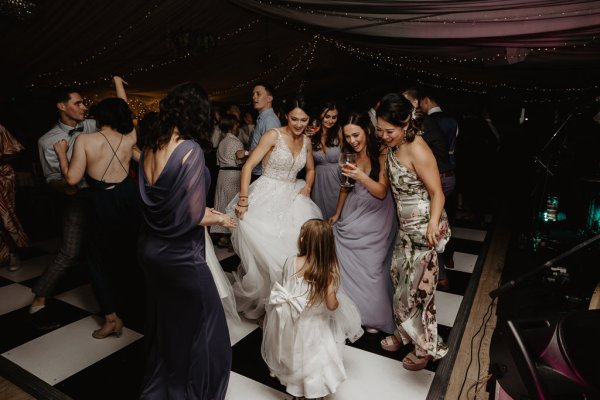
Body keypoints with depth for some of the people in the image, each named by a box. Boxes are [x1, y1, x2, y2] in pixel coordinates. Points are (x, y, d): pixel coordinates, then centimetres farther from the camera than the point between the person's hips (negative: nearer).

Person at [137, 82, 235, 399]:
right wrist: (219, 218, -3)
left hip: (150, 249, 8)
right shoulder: (190, 150, -21)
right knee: (198, 326, 14)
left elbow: (157, 202, 7)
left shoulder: (150, 147, 0)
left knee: (164, 322, 26)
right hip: (179, 255, -8)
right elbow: (192, 216, -22)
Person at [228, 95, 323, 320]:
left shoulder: (306, 141, 9)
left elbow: (310, 170, 23)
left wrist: (307, 188, 2)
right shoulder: (273, 135, -9)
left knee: (298, 244, -7)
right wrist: (243, 200, -22)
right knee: (266, 245, -10)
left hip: (292, 197, 5)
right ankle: (263, 297, 15)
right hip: (268, 196, -5)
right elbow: (248, 166, -15)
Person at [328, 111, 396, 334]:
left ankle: (375, 315, 22)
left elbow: (382, 192, -17)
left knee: (371, 267, -1)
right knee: (345, 263, 5)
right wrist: (337, 214, 21)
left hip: (376, 217, -4)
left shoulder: (381, 155, -13)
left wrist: (362, 177, -33)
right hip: (352, 214, 5)